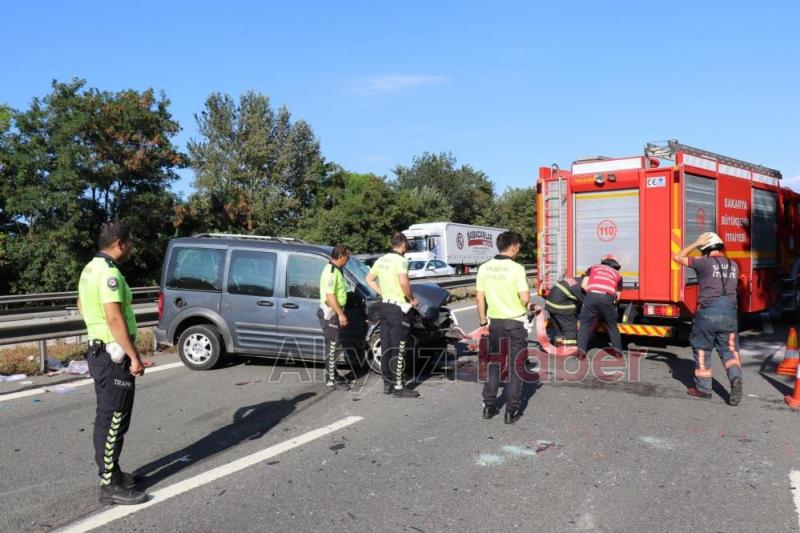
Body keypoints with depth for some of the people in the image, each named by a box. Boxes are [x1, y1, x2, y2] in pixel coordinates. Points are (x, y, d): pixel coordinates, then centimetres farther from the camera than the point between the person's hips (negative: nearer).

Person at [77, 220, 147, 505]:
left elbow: (82, 306, 26)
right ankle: (111, 485, 4)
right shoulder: (109, 273, -20)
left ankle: (110, 472, 29)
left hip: (99, 351, 11)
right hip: (113, 355, -11)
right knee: (114, 420, -4)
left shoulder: (90, 268, 12)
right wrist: (134, 357, -23)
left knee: (106, 418, 18)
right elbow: (115, 318, -26)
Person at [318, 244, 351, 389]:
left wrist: (341, 313, 21)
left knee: (334, 345, 17)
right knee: (332, 346, -5)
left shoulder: (335, 270, 13)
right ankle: (331, 379, 1)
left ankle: (332, 374, 27)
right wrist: (341, 314, -22)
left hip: (334, 313, 10)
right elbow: (330, 296, -25)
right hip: (330, 313, -10)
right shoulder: (331, 272, -20)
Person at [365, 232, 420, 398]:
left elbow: (369, 279, 19)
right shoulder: (401, 260, -14)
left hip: (384, 305, 8)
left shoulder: (382, 260, 11)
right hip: (398, 307, -8)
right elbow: (403, 282, -29)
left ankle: (387, 383, 19)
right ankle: (399, 387, 0)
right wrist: (412, 299, -14)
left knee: (386, 347, 12)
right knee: (398, 349, -3)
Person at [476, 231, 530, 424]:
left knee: (493, 365, 16)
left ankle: (489, 406, 20)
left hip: (495, 322, 4)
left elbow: (479, 298, 3)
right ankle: (511, 411, 10)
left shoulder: (484, 268, 0)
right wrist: (527, 306, 4)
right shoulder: (516, 268, -15)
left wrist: (483, 322, 11)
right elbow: (525, 298, -19)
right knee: (516, 367, 7)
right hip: (515, 322, -4)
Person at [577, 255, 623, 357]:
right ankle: (618, 349, 18)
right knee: (612, 326, 20)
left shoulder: (593, 268, 27)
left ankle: (581, 349, 0)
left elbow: (584, 285, 14)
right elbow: (617, 296, 28)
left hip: (592, 296, -1)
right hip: (608, 298, 1)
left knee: (585, 324, 9)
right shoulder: (617, 274, 30)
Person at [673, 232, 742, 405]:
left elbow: (678, 257, 3)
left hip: (708, 313, -4)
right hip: (730, 313, 4)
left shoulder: (705, 263, -6)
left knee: (702, 349, 10)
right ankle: (735, 377, -13)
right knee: (729, 350, 13)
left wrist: (696, 243, 4)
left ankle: (703, 389, 14)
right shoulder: (733, 265, 11)